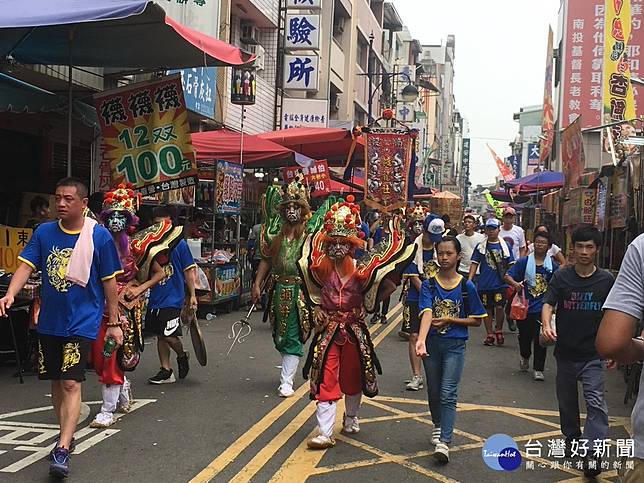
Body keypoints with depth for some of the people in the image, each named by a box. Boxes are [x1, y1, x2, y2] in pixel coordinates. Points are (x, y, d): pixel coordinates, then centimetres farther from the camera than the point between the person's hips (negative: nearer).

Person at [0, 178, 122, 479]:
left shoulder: (99, 236, -8)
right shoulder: (44, 232, 2)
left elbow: (109, 281, -3)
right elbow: (26, 265, -4)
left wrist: (114, 322, 0)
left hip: (82, 321, -5)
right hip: (49, 321, 5)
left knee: (71, 383, -12)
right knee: (56, 380, 16)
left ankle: (62, 451, -11)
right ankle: (66, 434, 34)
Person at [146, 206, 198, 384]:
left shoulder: (179, 243, -6)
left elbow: (189, 270, -3)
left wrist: (192, 295, -4)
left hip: (173, 298, -5)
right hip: (155, 298, 5)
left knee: (169, 335, -9)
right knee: (160, 336, 11)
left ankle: (182, 356, 21)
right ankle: (166, 371, 22)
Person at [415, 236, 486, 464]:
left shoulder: (467, 287, -4)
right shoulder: (428, 285, -4)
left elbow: (476, 320, 1)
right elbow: (427, 313, -19)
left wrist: (450, 320, -13)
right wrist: (421, 340, -36)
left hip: (455, 345, -2)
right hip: (432, 344, 2)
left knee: (448, 394, -9)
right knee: (433, 392, 16)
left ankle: (444, 442, -10)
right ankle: (438, 426, 40)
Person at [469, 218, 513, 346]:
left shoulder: (505, 246, 6)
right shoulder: (480, 246, 5)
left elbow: (511, 265, 9)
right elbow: (474, 263, 5)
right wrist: (470, 279, -6)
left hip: (500, 283, -1)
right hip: (484, 284, 1)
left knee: (499, 307, -11)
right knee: (487, 309, 8)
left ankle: (498, 331, 12)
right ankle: (489, 334, 19)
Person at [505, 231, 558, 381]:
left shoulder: (553, 266, 2)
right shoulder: (524, 262, 0)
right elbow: (508, 276, -3)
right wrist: (515, 283, -24)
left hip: (543, 308, 0)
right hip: (525, 306, 1)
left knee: (540, 340, -1)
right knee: (524, 336, 13)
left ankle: (538, 369, 10)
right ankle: (525, 357, 42)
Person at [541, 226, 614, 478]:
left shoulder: (606, 280, -2)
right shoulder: (561, 276, -3)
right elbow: (548, 303, -12)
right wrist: (546, 325, -33)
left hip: (593, 353, -2)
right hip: (566, 351, 2)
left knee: (595, 401, -14)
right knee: (567, 400, 17)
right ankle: (572, 437, 38)